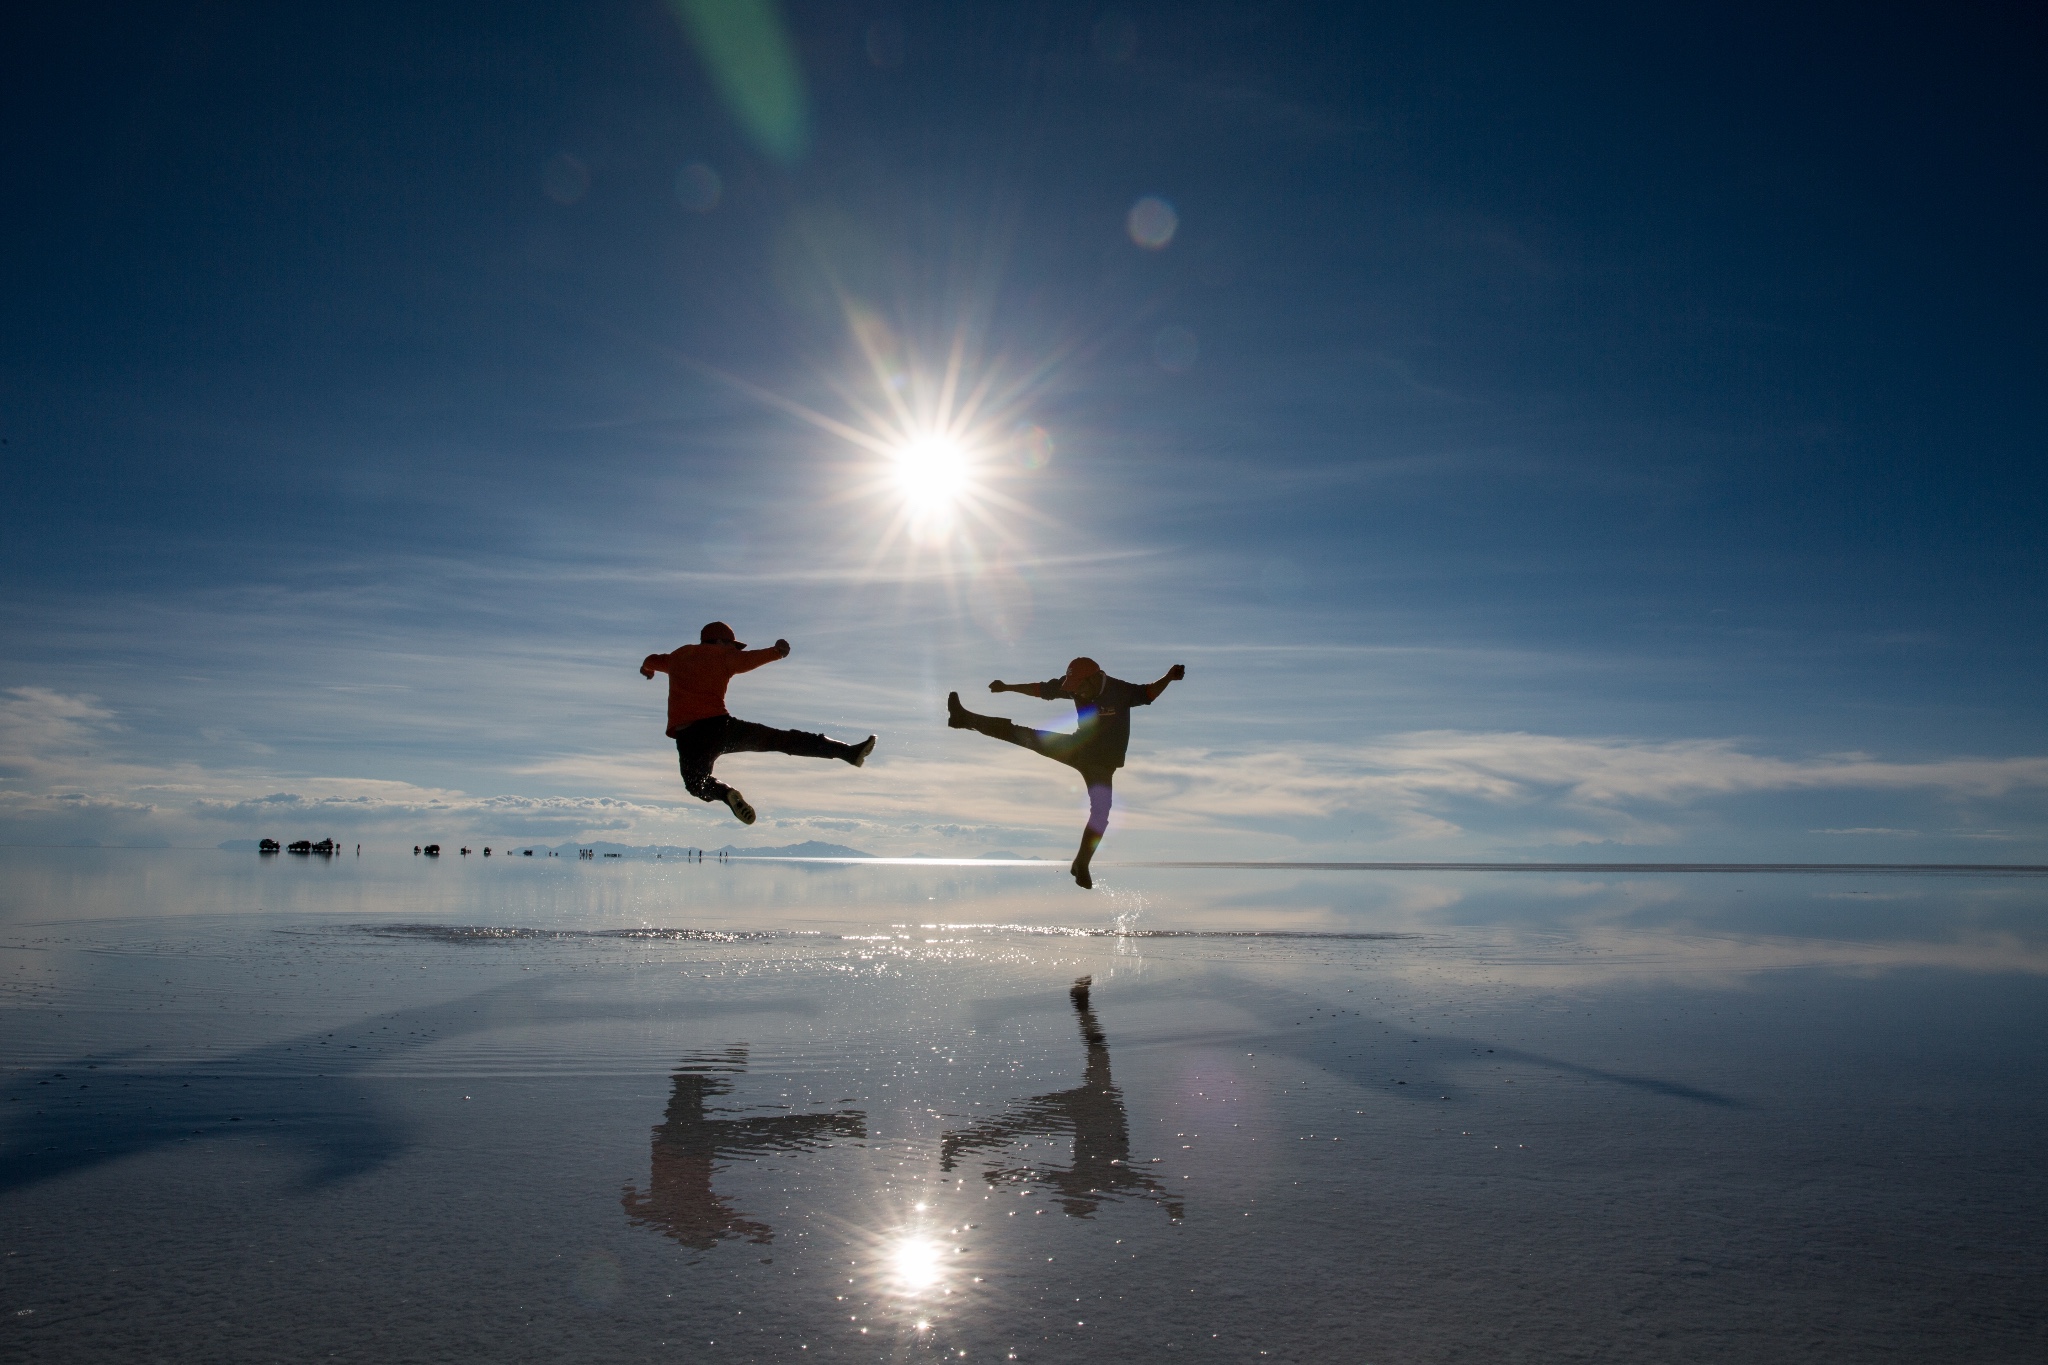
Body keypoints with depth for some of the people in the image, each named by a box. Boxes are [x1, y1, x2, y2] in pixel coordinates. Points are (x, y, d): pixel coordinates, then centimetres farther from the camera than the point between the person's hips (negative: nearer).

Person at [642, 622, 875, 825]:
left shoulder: (678, 655, 23)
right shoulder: (723, 655, 6)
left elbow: (653, 661, 42)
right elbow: (750, 658, 13)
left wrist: (647, 668, 63)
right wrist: (777, 651, 27)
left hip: (686, 735, 3)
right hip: (718, 725, -2)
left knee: (697, 783, 22)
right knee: (781, 739, 1)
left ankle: (725, 793, -14)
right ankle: (848, 752, -5)